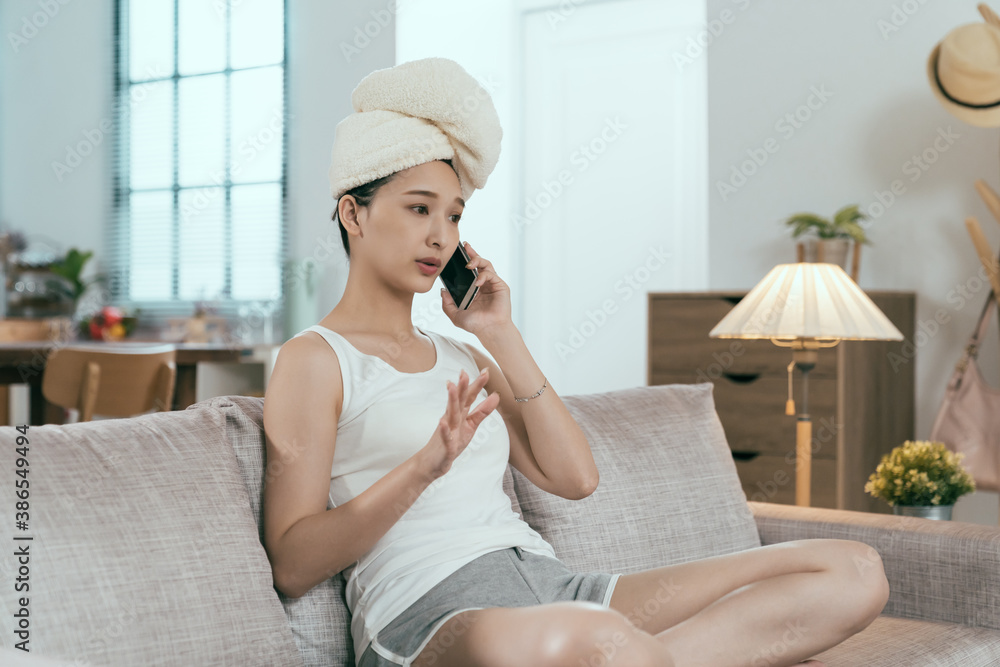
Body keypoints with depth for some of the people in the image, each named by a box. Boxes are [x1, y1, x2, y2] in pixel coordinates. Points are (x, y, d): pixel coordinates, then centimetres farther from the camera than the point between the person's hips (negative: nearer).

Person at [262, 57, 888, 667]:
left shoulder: (461, 358, 26)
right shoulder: (315, 358, 7)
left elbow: (574, 476, 14)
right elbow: (292, 565, -4)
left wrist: (502, 336, 13)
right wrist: (423, 467, -17)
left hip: (551, 584, 8)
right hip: (429, 613, -8)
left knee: (855, 571, -9)